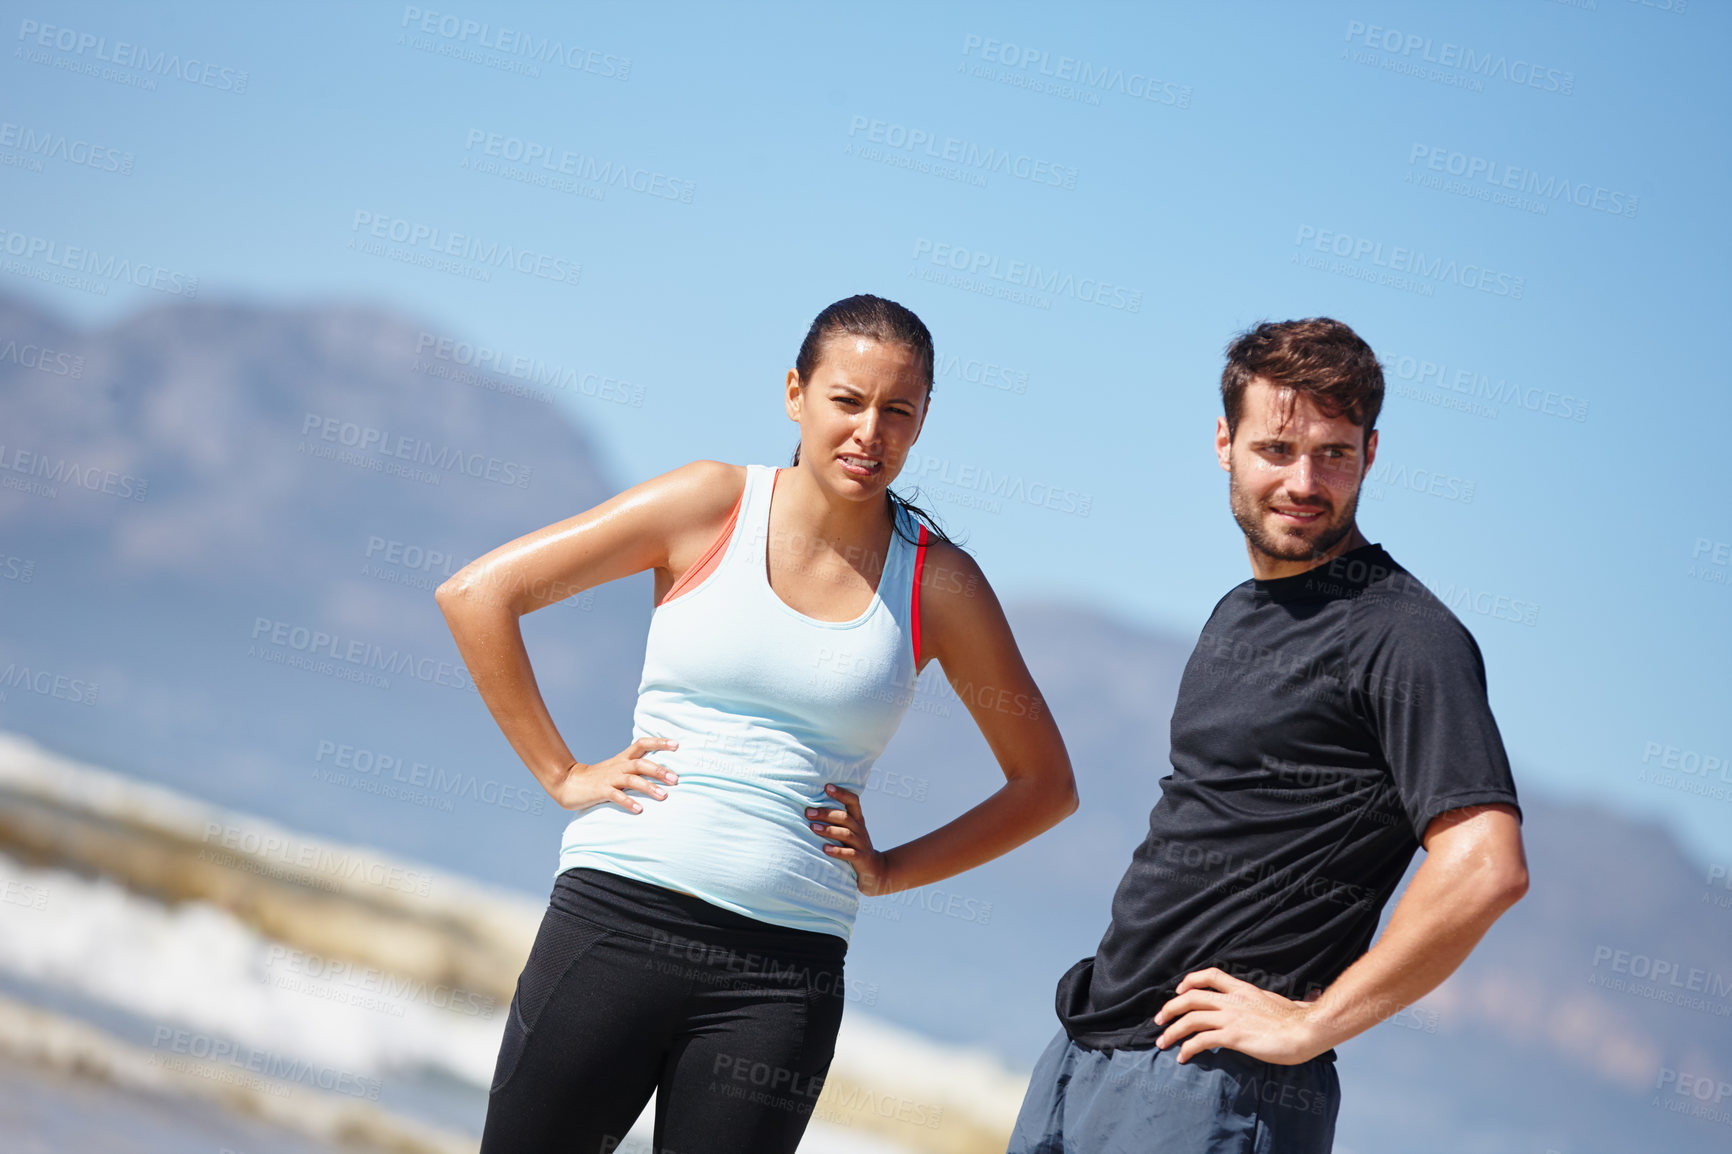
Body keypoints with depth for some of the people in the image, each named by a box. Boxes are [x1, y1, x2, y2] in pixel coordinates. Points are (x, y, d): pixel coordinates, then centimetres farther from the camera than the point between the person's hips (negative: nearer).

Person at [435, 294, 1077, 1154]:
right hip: (616, 919, -1)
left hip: (783, 970, 1)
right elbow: (477, 593, 3)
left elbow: (1045, 783, 14)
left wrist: (890, 871, 4)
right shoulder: (713, 504, 2)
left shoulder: (938, 585, 5)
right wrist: (561, 775, 0)